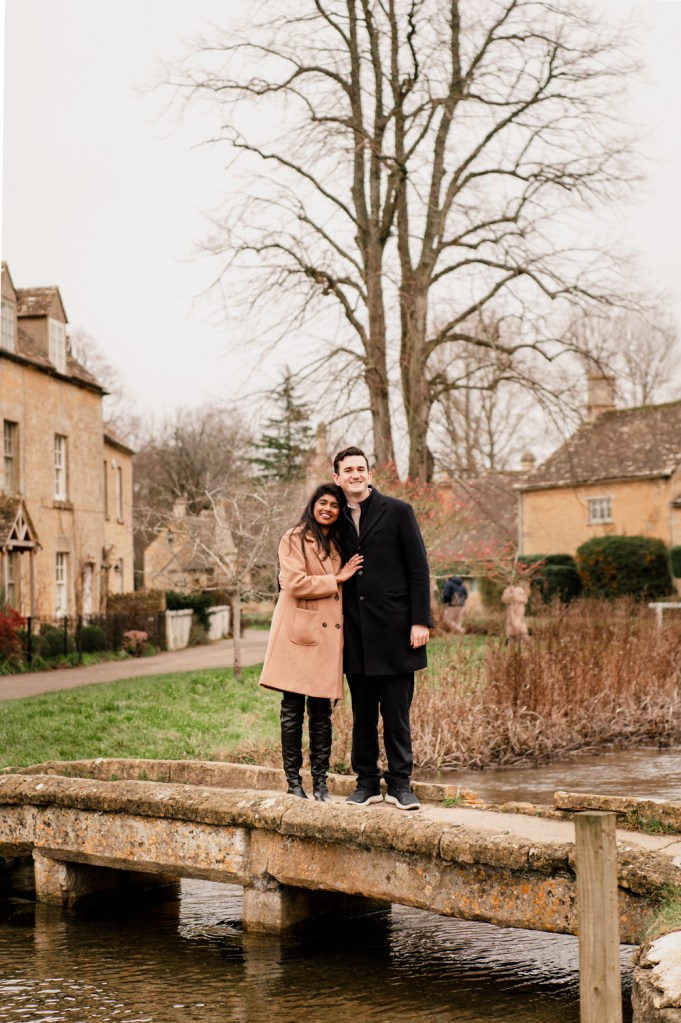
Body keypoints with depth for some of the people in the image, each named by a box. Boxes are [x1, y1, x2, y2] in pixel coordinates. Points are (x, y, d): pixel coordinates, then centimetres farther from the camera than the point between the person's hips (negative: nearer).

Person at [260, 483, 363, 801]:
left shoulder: (337, 545, 20)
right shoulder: (294, 539, -1)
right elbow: (294, 583, -14)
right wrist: (336, 579, -8)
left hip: (327, 636, 6)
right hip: (298, 633, -6)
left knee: (322, 713, 5)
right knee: (292, 711, -2)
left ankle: (320, 782, 9)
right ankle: (293, 782, 4)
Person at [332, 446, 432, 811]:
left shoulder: (397, 512, 0)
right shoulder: (338, 520, 11)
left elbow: (418, 567, -2)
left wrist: (420, 621, -9)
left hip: (393, 628, -4)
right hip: (356, 633, 4)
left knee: (396, 712, 0)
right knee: (362, 712, 8)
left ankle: (399, 783, 8)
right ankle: (366, 781, 16)